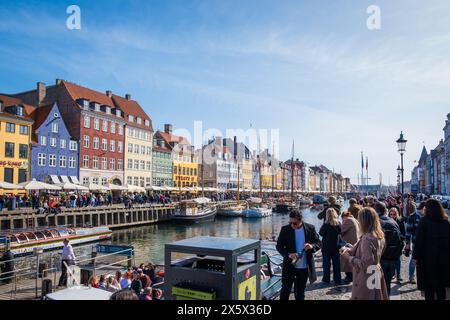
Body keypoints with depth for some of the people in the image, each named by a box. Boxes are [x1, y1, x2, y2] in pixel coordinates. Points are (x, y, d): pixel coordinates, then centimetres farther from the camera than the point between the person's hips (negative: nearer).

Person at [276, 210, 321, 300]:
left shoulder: (310, 228, -6)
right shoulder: (285, 229, -8)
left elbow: (318, 243, 1)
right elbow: (279, 246, -5)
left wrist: (312, 246, -21)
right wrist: (288, 254, -23)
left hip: (304, 267, 1)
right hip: (289, 266, -1)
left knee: (300, 292, 16)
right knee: (285, 290, 8)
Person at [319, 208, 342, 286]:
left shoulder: (326, 225, -19)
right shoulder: (338, 223, -5)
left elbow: (321, 233, -10)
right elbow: (340, 232, 8)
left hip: (327, 247, -4)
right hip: (336, 247, 4)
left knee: (326, 263, 8)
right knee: (336, 264, 12)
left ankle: (326, 279, 15)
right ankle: (337, 280, 18)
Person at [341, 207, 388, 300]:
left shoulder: (367, 238, -24)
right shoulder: (379, 236, 3)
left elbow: (365, 264, -25)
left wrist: (348, 257, -15)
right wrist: (349, 250, 4)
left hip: (366, 281, -8)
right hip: (376, 277, 9)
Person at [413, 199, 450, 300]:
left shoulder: (424, 221, -12)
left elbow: (419, 241, -13)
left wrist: (415, 256, -8)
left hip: (428, 258, -4)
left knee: (429, 287, 5)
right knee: (441, 286, 16)